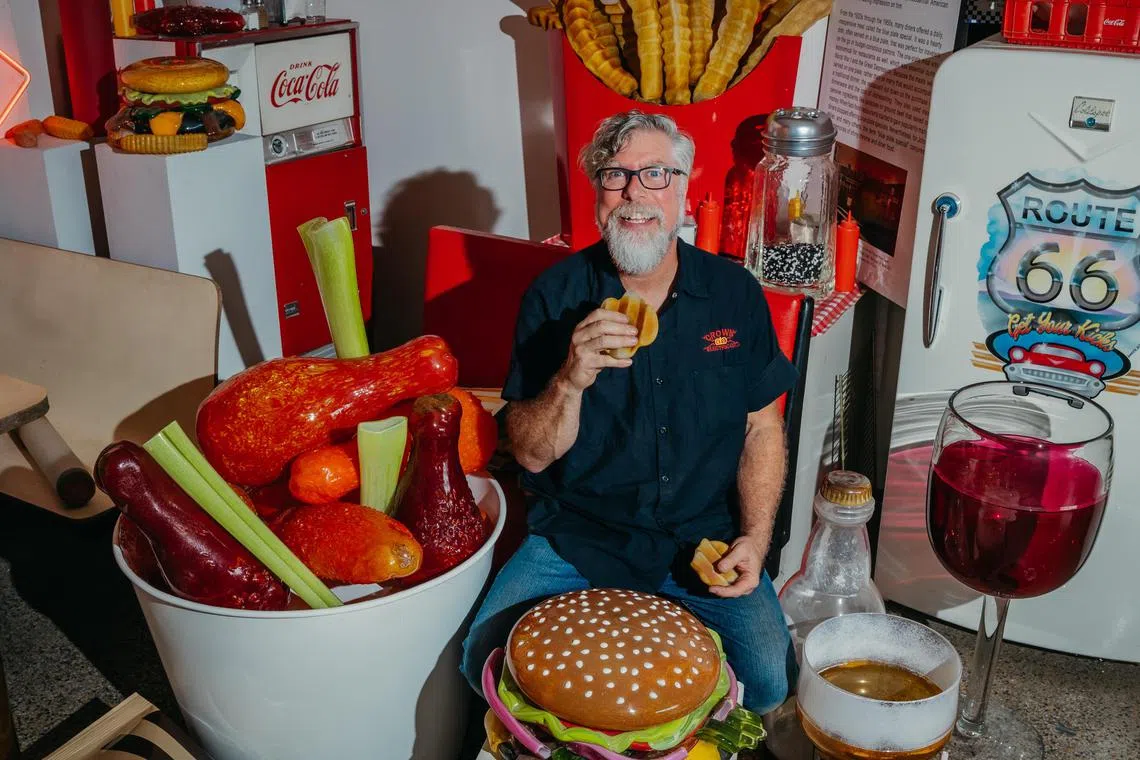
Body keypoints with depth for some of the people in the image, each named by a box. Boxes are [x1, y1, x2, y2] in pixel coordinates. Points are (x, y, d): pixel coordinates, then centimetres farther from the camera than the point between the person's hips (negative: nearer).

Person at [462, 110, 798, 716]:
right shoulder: (555, 296, -5)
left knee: (768, 678, -18)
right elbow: (530, 454, -6)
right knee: (488, 658, -18)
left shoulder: (735, 293, 1)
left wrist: (755, 538, -5)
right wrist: (572, 379, -26)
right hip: (577, 539, 0)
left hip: (705, 540, 1)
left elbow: (763, 427, 8)